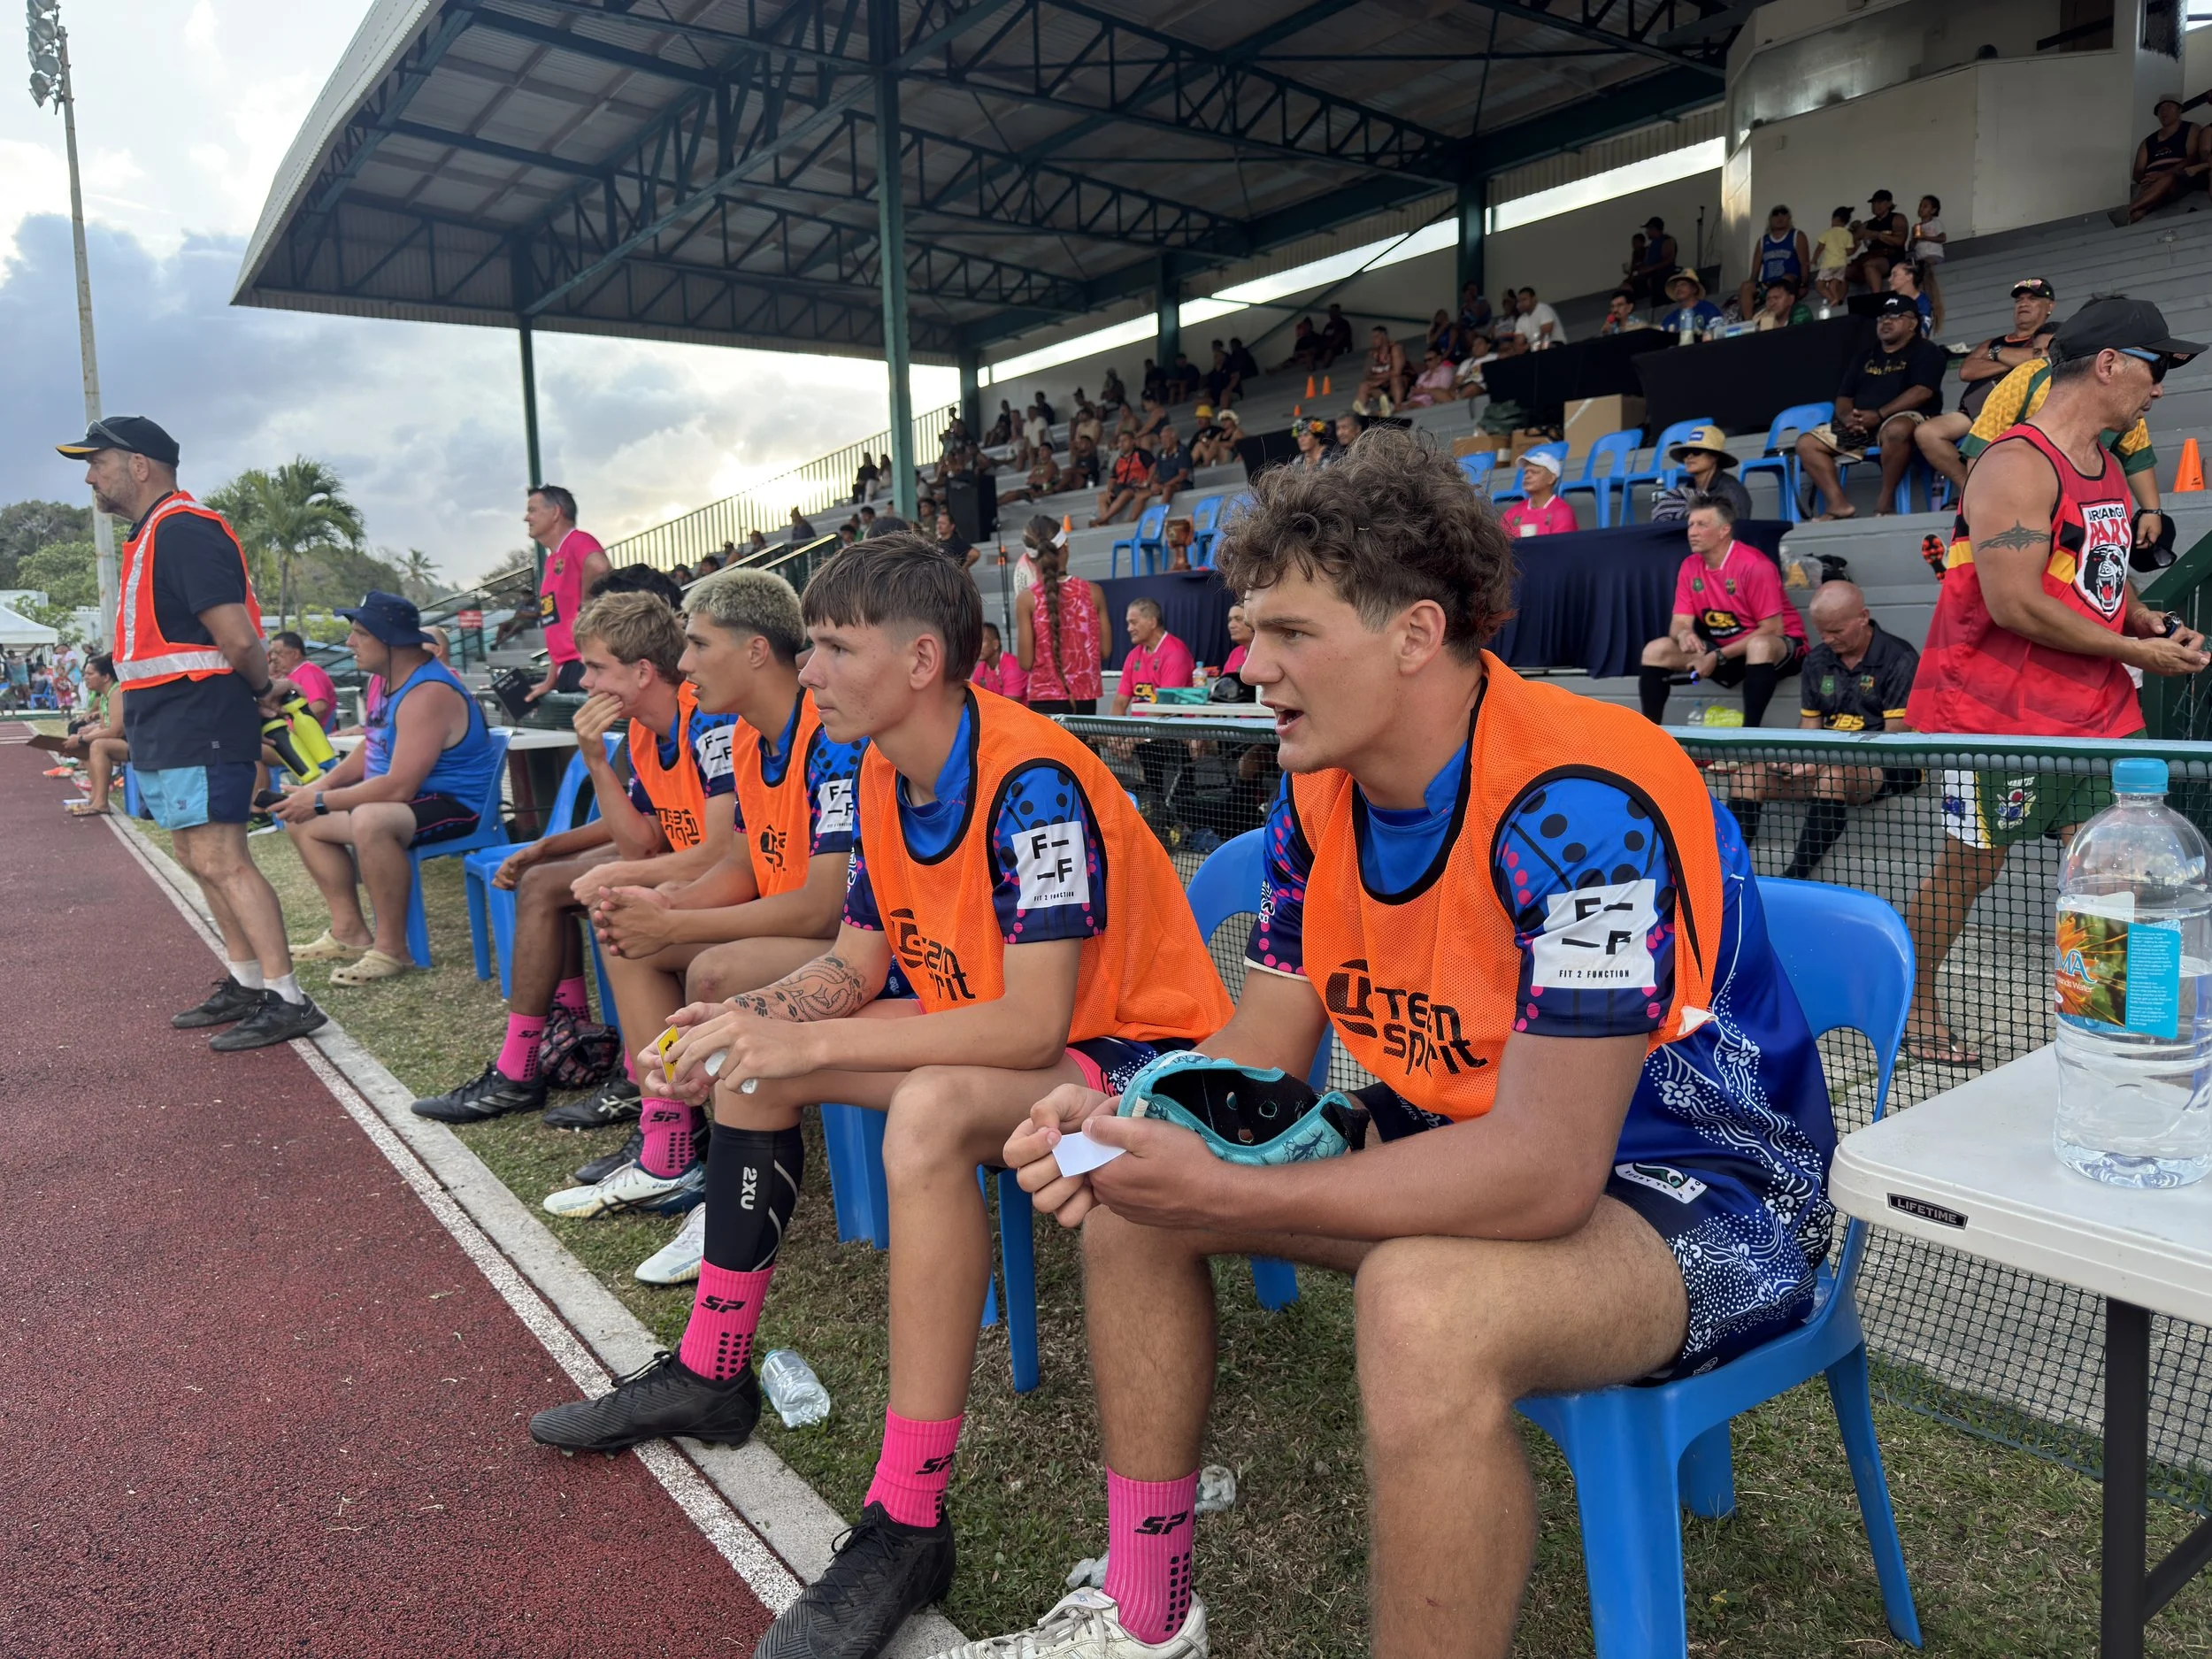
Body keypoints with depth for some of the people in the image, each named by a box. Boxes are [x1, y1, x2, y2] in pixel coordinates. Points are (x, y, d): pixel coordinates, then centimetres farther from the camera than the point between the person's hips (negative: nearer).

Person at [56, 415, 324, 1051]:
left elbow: (237, 636, -24)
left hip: (199, 730, -11)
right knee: (199, 857, 14)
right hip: (168, 733, 11)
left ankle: (287, 999, -9)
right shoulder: (149, 535, 18)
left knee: (220, 861, -11)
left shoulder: (182, 531, -16)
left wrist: (261, 690, -8)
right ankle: (246, 982, 23)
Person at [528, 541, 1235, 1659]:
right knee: (752, 1047, 9)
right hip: (998, 1037, 10)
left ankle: (908, 1527, -24)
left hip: (1129, 1054, -9)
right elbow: (856, 963, 8)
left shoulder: (1031, 780, -26)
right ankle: (711, 1373, 20)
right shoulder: (884, 778, 1)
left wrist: (808, 1046, -30)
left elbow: (1033, 1025, -31)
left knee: (928, 1113, -38)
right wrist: (741, 1020, -11)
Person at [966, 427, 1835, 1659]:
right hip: (1471, 1154, 8)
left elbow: (1545, 1170, -33)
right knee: (1126, 1198, 3)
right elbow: (1260, 1050, 2)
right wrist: (1131, 1123, -19)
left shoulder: (1576, 803, -29)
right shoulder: (1320, 793, -3)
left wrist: (1221, 1194, -32)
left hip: (1706, 1193, -8)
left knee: (1421, 1306, -39)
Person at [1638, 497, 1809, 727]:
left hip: (1779, 648, -6)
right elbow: (1680, 623, -1)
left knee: (1759, 646, -41)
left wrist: (1718, 657, -24)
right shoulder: (1689, 567, -1)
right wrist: (1683, 634, -28)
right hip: (1723, 653, 6)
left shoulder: (1754, 565, -20)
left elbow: (1772, 629, -21)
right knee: (1656, 651, -9)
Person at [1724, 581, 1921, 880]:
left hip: (1885, 767, -6)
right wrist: (1789, 758, -9)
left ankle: (1792, 880, -40)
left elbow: (1893, 739, -13)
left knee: (1833, 776, -39)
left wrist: (1823, 761, -23)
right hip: (1825, 764, 6)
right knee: (1747, 776, -15)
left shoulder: (1899, 659, -7)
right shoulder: (1816, 661, 12)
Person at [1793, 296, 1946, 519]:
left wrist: (1879, 414, -22)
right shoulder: (1865, 359, 23)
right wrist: (1847, 416, -9)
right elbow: (1843, 397, 17)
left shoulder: (1925, 352, 4)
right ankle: (1838, 504, -20)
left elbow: (1922, 391, -12)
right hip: (1859, 427, 7)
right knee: (1807, 443, -8)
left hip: (1901, 419, -7)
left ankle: (1886, 502, -30)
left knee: (1897, 430, -43)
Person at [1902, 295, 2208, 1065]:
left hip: (2093, 712, 8)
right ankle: (1914, 1006, 21)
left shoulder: (2103, 465, 13)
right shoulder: (2018, 466, -17)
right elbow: (2014, 604, -24)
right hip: (1998, 712, -8)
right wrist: (2134, 650, -16)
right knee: (1969, 867, 3)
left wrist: (2148, 620, 4)